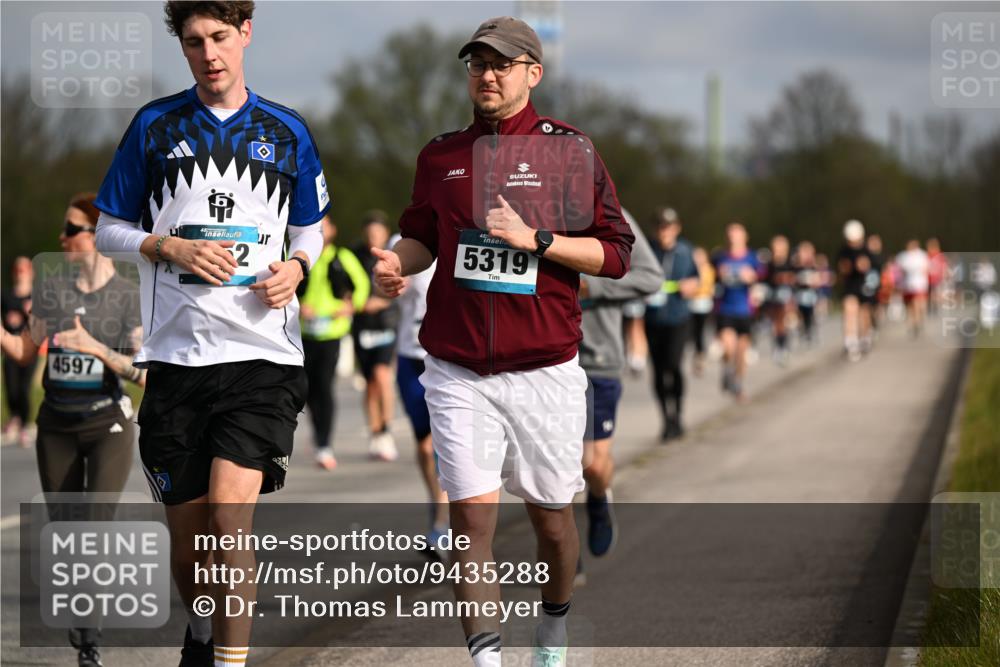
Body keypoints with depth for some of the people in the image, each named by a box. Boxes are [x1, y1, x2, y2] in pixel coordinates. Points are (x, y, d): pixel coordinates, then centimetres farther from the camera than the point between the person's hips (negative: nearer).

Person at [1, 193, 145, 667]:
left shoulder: (129, 297, -8)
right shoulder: (53, 288, 0)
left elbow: (144, 374, -12)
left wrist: (96, 348, -23)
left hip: (107, 424, -3)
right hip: (57, 426, 4)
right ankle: (77, 616, 21)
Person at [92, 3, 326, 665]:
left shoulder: (287, 132, 8)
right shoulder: (156, 126, 5)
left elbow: (310, 229, 19)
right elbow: (110, 230, 9)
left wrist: (295, 267, -3)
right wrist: (172, 248, -9)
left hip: (262, 352, -1)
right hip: (176, 354, 1)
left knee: (230, 512, -18)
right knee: (187, 528, 8)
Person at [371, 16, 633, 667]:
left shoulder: (568, 149, -1)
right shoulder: (440, 155, 9)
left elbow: (615, 253, -3)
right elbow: (423, 235, 21)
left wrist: (534, 240, -16)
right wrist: (399, 261, -1)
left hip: (546, 371, -1)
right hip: (458, 374, 2)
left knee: (551, 515, 11)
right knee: (472, 516, -8)